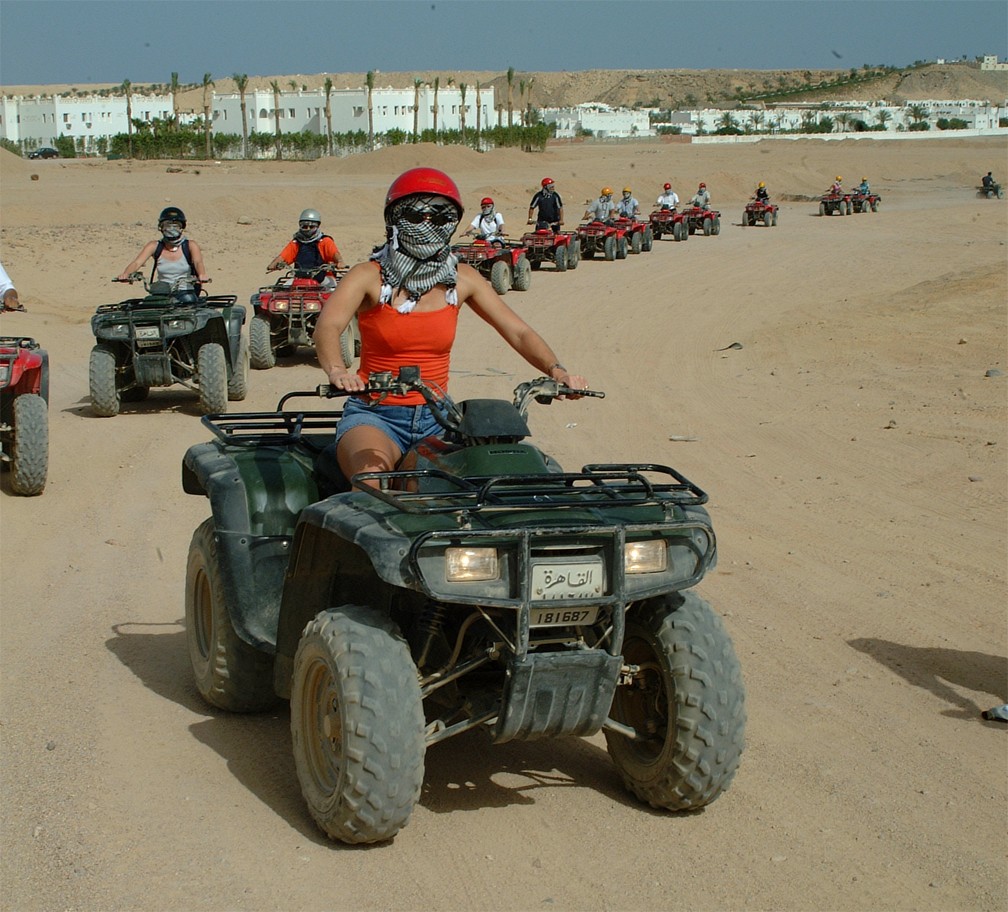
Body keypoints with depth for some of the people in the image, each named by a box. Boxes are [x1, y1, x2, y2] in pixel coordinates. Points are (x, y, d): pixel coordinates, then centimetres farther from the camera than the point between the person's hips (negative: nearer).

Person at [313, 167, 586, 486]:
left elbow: (519, 333, 4)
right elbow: (328, 326, -22)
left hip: (437, 416, 5)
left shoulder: (462, 279, 7)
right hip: (376, 414, -4)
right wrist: (336, 370, -45)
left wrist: (556, 370, -16)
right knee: (372, 479, -35)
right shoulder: (369, 277, -4)